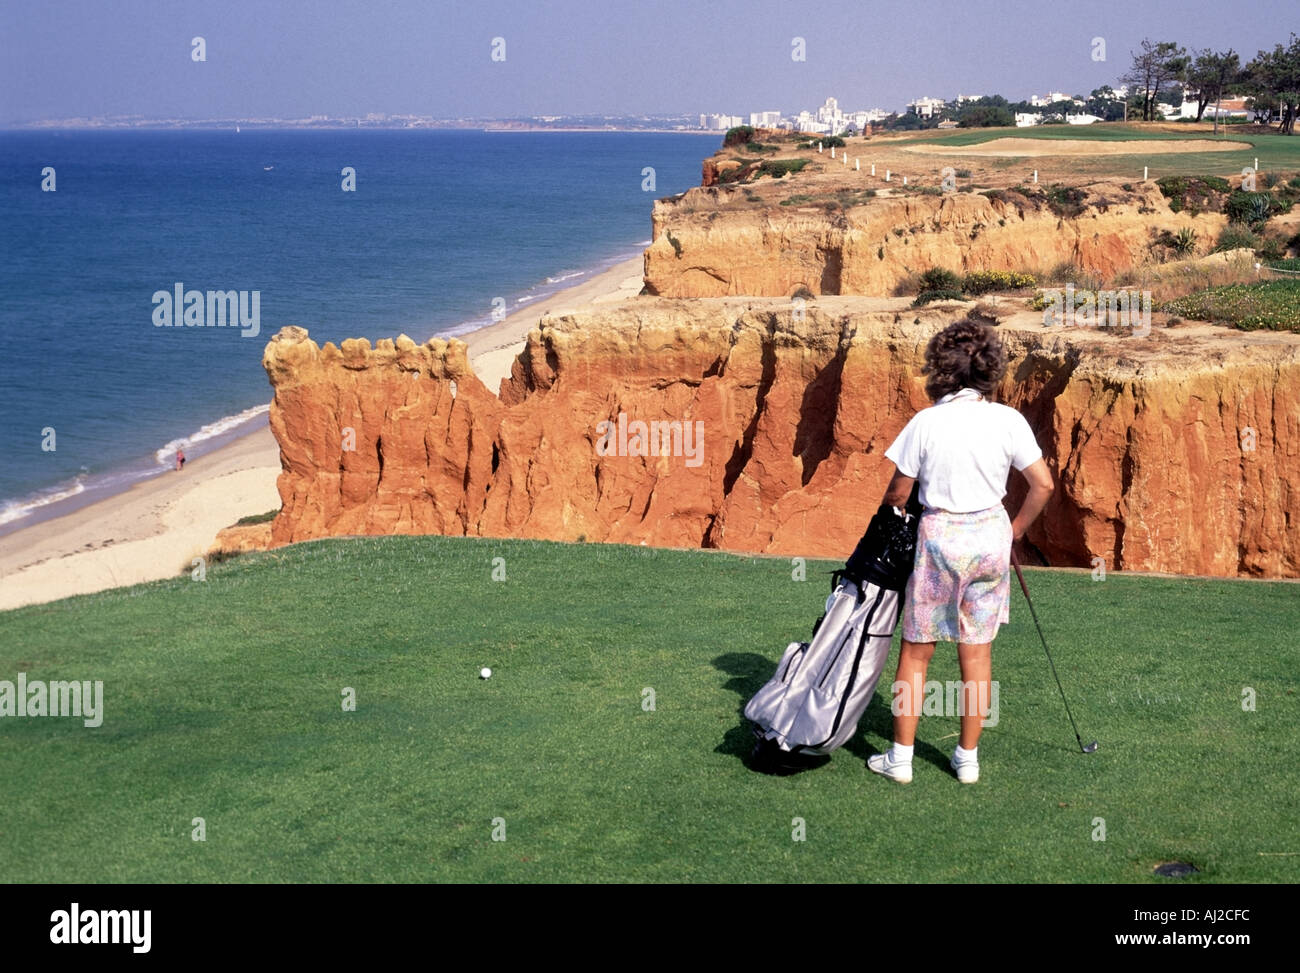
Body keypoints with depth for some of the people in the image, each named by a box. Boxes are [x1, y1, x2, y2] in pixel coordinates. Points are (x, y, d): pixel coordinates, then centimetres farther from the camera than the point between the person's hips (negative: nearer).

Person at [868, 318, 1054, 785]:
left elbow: (898, 491, -5)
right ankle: (968, 758, 20)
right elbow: (1043, 484, -2)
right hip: (990, 535, 2)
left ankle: (901, 756, 16)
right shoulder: (1008, 421, -5)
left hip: (939, 535, -2)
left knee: (917, 650, 10)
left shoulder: (926, 422, -11)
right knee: (977, 651, 12)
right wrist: (1015, 530, 12)